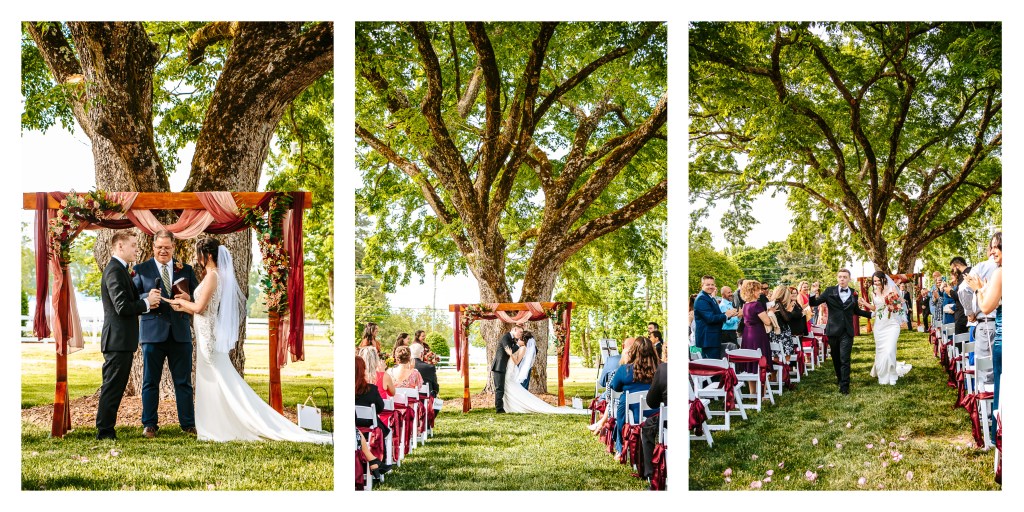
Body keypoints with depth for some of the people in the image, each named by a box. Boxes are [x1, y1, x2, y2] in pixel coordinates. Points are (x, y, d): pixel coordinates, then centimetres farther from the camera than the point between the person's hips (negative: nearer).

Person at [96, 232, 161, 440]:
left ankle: (106, 430, 19)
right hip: (118, 339, -11)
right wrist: (147, 302, -9)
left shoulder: (120, 269, 18)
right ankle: (104, 431, 0)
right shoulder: (115, 271, -16)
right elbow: (123, 307, -23)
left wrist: (147, 298, 0)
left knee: (114, 387, 13)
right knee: (112, 387, -5)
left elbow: (129, 300, 18)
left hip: (121, 340, 11)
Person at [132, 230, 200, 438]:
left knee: (184, 381, 6)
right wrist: (147, 299, -19)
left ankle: (188, 424, 12)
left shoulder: (186, 270, 12)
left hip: (180, 332, 2)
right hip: (153, 332, -2)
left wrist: (189, 298, -11)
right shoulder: (141, 269, 5)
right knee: (150, 381, 5)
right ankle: (149, 424, 13)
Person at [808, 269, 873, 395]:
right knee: (836, 358, 13)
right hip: (833, 330, 0)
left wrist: (871, 314, 13)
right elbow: (814, 303, -3)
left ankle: (844, 386, -8)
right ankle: (839, 377, 35)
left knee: (845, 359, -9)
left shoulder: (853, 293, 6)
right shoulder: (830, 291, -1)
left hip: (847, 331, 0)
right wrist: (812, 295, -23)